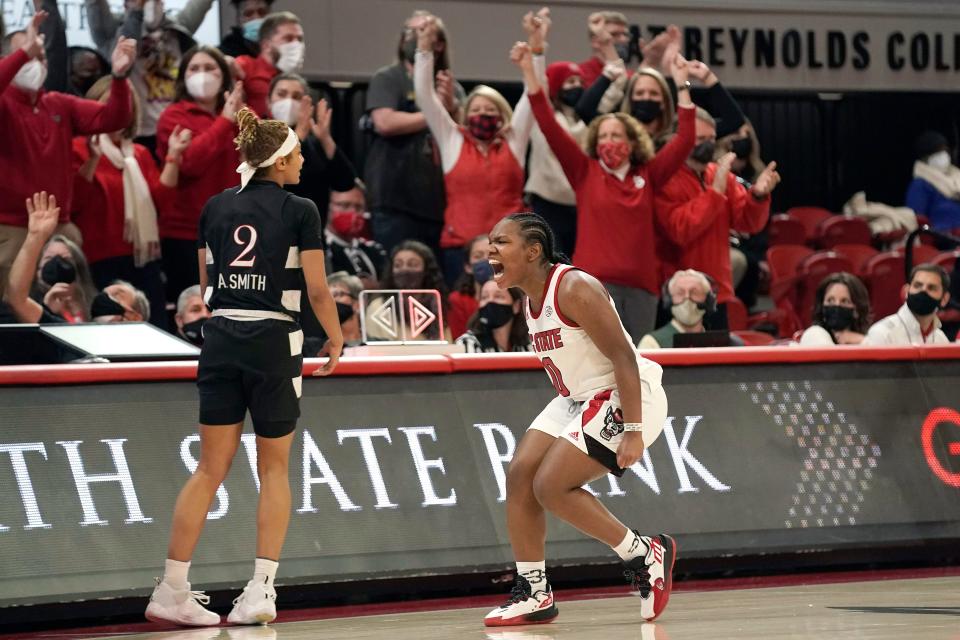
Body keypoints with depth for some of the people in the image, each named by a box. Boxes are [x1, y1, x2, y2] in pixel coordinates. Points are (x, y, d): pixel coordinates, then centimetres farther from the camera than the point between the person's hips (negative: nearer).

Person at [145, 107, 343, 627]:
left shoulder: (215, 208, 9)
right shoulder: (300, 212, -5)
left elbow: (207, 284, 14)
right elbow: (317, 291, -6)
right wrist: (336, 340, 8)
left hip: (221, 337, 4)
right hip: (274, 342, -4)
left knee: (211, 468, 7)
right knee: (273, 468, 8)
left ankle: (171, 589, 2)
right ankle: (261, 589, 0)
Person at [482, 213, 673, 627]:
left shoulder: (574, 290, -21)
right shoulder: (530, 301, 8)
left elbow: (623, 359, -24)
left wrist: (633, 432, -29)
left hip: (625, 396, -10)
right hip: (577, 399, 10)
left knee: (551, 486, -16)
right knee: (519, 475, -1)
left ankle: (645, 556, -2)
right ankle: (533, 593, 7)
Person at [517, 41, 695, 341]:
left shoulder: (647, 176, 12)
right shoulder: (585, 172, 8)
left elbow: (684, 140, 9)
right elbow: (550, 128, 2)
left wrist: (682, 85, 4)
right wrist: (529, 72, -3)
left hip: (641, 286, 3)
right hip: (594, 283, -3)